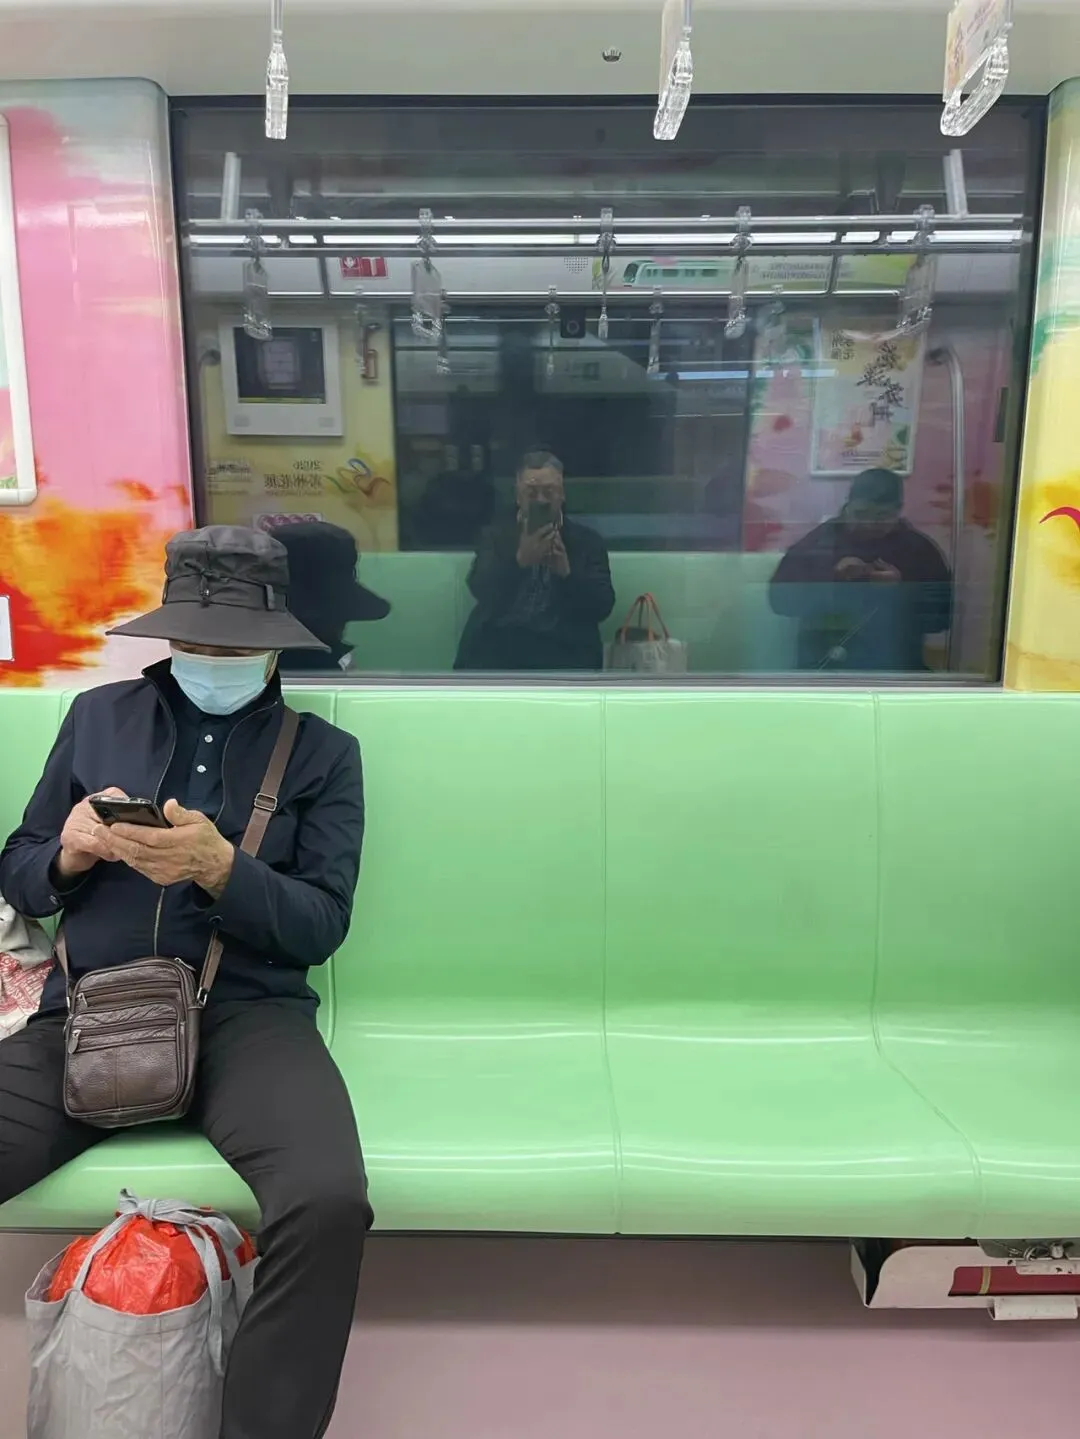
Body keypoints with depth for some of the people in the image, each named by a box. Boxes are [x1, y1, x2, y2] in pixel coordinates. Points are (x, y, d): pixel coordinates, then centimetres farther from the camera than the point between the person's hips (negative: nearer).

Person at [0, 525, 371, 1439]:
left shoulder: (323, 751, 8)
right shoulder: (99, 716, 15)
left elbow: (322, 925, -1)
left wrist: (220, 868, -19)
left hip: (247, 1015, -2)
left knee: (329, 1203, -29)